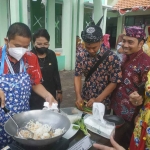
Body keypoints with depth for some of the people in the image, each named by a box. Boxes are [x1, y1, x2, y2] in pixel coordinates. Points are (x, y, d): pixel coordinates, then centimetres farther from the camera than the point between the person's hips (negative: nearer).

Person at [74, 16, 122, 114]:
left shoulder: (112, 58, -18)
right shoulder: (81, 55, -8)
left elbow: (114, 82, -15)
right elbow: (77, 76, -4)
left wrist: (98, 99, -20)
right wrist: (78, 96, -15)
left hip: (103, 103, -3)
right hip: (84, 101, 3)